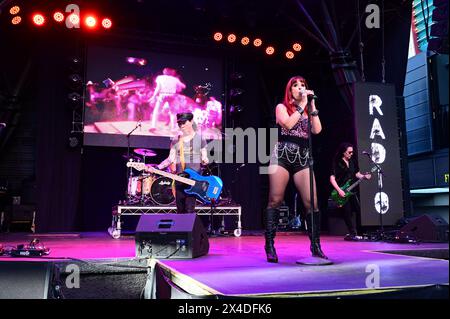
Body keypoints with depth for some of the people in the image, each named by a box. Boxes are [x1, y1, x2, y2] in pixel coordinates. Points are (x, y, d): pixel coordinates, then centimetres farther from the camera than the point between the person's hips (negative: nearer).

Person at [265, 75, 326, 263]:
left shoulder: (309, 111, 22)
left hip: (303, 159, 3)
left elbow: (317, 130, 4)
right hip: (282, 156, -3)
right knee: (275, 200, -7)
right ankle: (270, 245, -2)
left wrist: (312, 105, 5)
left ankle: (315, 246, 1)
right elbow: (288, 124, -9)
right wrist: (302, 104, -2)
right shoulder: (282, 107, 12)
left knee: (312, 203, -7)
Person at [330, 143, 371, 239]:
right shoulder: (337, 163, -7)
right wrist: (339, 190, -19)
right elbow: (332, 179, -11)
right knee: (347, 213, -7)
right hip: (342, 193, -6)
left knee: (359, 210, 0)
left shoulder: (352, 162, 11)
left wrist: (364, 176, -2)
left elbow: (357, 174, 19)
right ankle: (352, 232, 7)